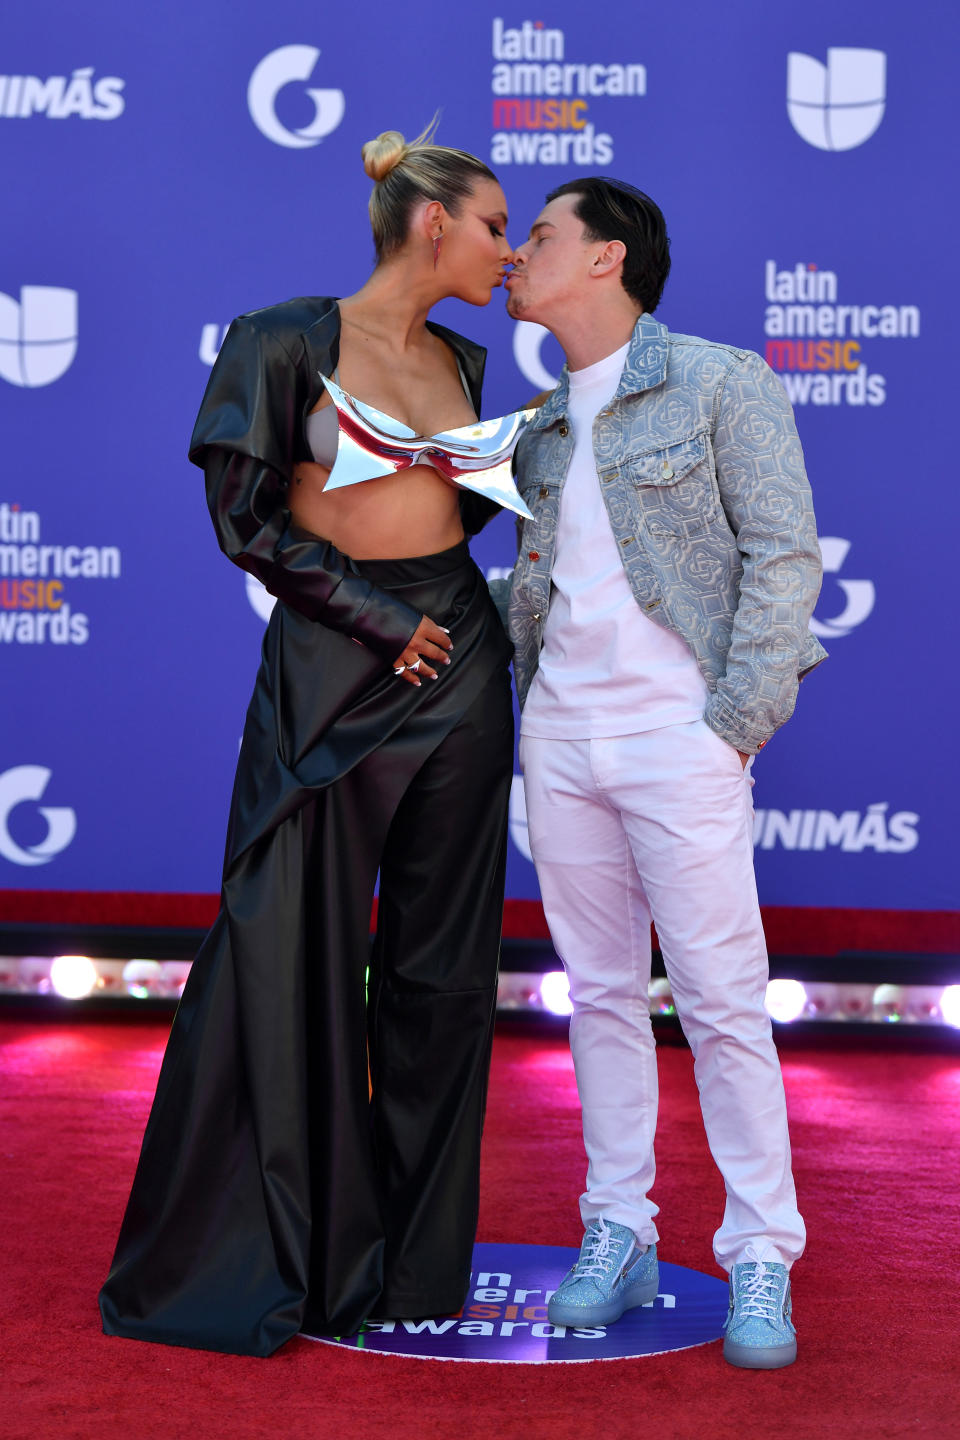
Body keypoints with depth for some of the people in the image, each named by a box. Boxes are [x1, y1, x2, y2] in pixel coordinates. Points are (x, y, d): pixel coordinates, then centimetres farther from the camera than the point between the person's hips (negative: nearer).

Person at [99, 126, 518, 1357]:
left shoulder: (459, 362, 13)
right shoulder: (286, 343, -6)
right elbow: (246, 521, -10)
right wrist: (384, 623, -11)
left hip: (456, 657, 6)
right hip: (327, 665, -6)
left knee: (439, 964, 7)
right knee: (292, 956, -3)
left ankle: (409, 1252, 19)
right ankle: (243, 1261, 12)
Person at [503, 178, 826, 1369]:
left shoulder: (721, 382, -3)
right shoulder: (543, 429, 16)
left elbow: (783, 552, -8)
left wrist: (736, 720, -13)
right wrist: (522, 689, 7)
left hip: (676, 735, -6)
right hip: (561, 736, 6)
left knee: (721, 1001, -4)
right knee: (601, 993, 9)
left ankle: (760, 1264, 6)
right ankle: (616, 1241, 18)